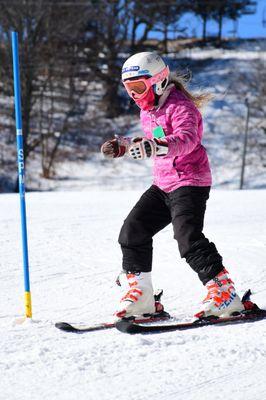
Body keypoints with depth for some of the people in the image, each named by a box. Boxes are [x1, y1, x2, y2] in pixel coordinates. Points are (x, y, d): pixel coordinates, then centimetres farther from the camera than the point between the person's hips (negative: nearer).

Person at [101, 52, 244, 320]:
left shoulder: (180, 106, -14)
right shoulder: (147, 112, 14)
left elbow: (187, 140, -34)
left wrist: (157, 147, -51)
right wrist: (121, 146, 21)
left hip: (190, 182, -9)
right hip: (162, 184, 9)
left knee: (188, 239, -21)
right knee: (132, 231, 2)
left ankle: (224, 291, -14)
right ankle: (138, 292, 11)